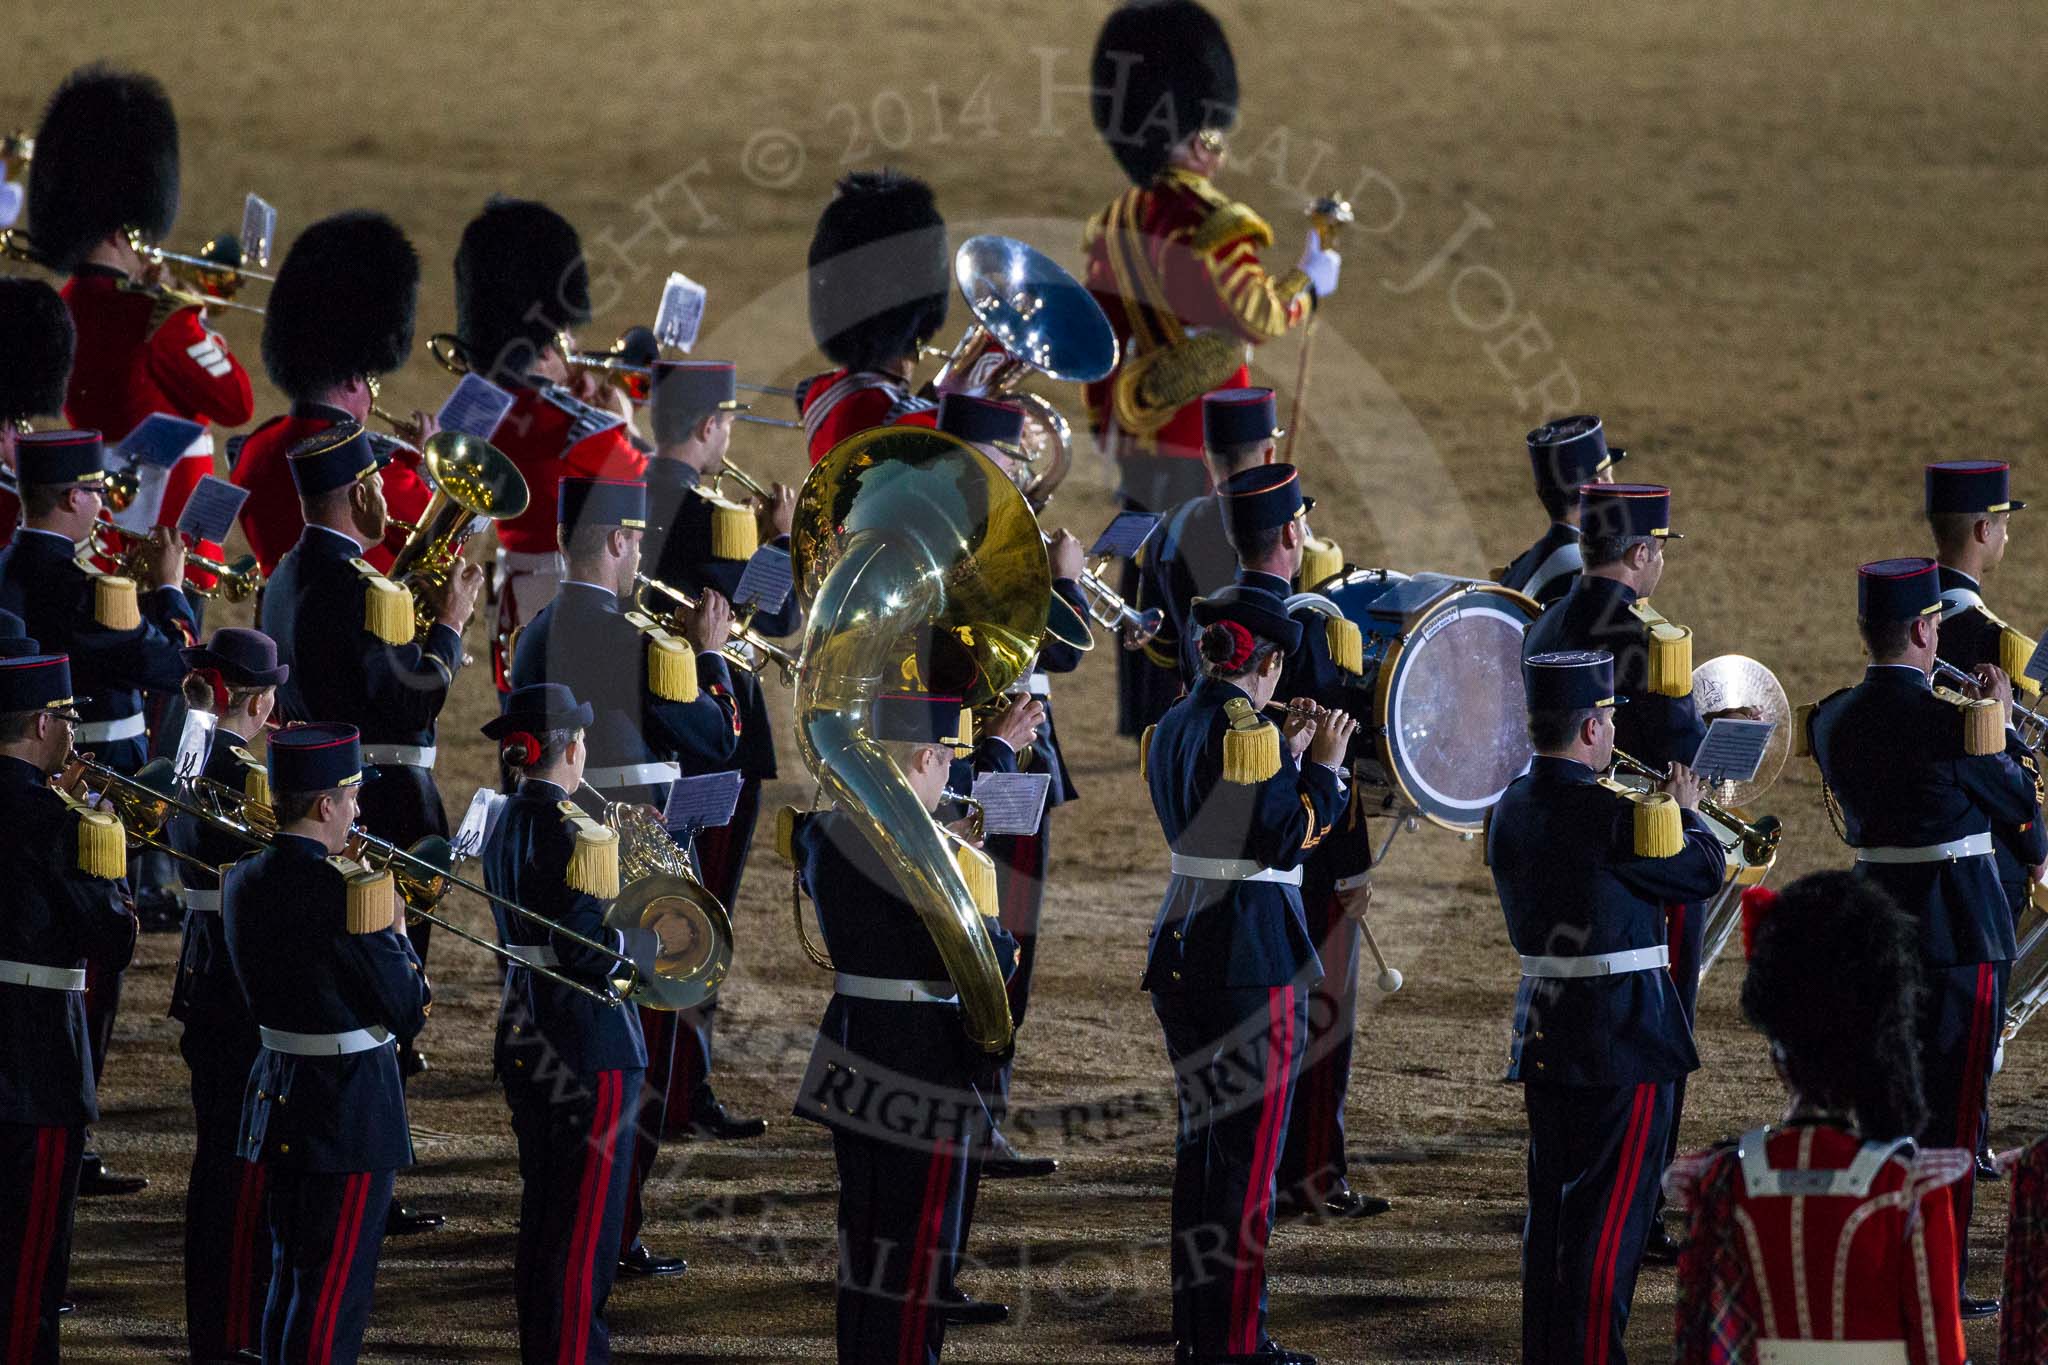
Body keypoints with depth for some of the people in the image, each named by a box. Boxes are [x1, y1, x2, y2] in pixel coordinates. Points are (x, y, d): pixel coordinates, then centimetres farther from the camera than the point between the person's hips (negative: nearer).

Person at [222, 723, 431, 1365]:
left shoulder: (243, 881, 3)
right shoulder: (344, 895, -22)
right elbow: (409, 1016, -14)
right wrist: (396, 937, 2)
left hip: (280, 1090, 8)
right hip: (352, 1108, -8)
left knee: (290, 1280, 17)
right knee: (334, 1294, -3)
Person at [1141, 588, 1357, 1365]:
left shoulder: (1170, 731, 11)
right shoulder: (1249, 729, -15)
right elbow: (1288, 841, -18)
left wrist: (1289, 754, 17)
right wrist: (1323, 766, -7)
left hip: (1182, 951, 8)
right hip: (1253, 953, -8)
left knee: (1200, 1141, 16)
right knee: (1250, 1154, -3)